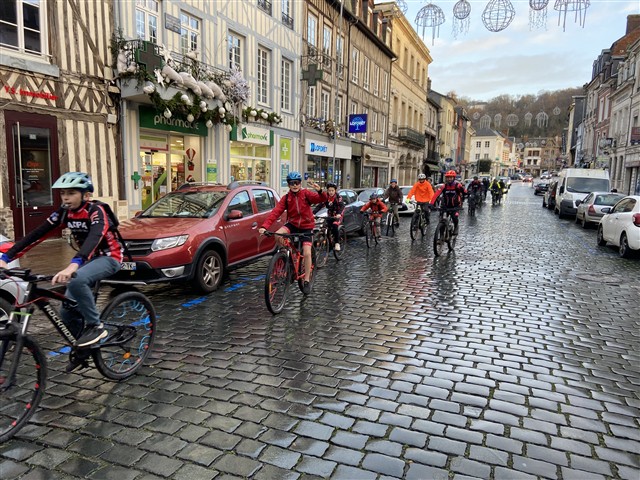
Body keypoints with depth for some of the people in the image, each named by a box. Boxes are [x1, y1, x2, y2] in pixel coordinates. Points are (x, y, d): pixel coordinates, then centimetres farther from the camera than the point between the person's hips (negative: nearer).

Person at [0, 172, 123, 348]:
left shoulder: (96, 211, -22)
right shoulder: (64, 213, -2)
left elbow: (94, 237, -40)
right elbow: (36, 234, -6)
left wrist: (73, 265, -56)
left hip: (109, 257, -7)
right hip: (89, 259, 7)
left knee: (77, 281, -36)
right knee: (67, 312, -3)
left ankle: (95, 326, -18)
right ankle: (84, 345, 20)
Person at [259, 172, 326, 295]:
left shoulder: (306, 194, -9)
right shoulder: (286, 198, -5)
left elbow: (322, 199, -23)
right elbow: (275, 212, -15)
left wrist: (320, 191, -47)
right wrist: (264, 226, -27)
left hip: (306, 227, -2)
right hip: (292, 224, 2)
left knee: (307, 253, -13)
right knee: (277, 235, -28)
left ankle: (307, 281, 1)